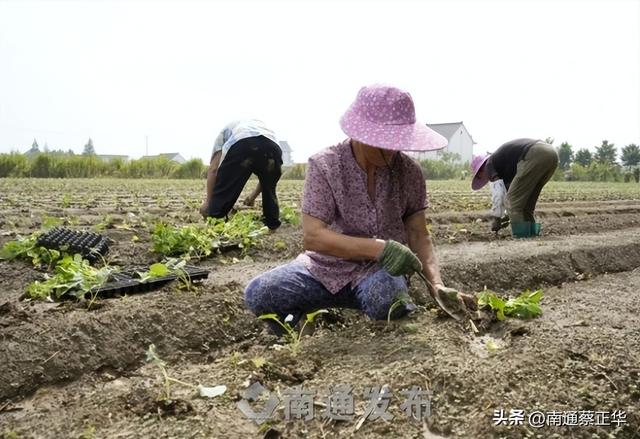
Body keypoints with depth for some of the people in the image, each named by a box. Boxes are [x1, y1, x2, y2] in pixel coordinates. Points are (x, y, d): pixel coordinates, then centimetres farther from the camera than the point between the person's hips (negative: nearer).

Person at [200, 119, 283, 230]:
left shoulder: (226, 130, 38)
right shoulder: (262, 125, 47)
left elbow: (213, 169, 24)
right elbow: (264, 170, 43)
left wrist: (208, 201, 29)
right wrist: (253, 196, 56)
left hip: (240, 144, -3)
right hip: (272, 147, 4)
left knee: (223, 192, 10)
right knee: (269, 191, 28)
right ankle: (272, 227, 30)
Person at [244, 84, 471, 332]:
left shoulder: (409, 172, -4)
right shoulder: (325, 166, -12)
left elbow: (418, 235, 0)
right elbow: (312, 236, -19)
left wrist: (437, 283, -16)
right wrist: (379, 247, -28)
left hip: (382, 270, 0)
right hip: (327, 266, 0)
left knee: (385, 298, -37)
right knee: (258, 294, -25)